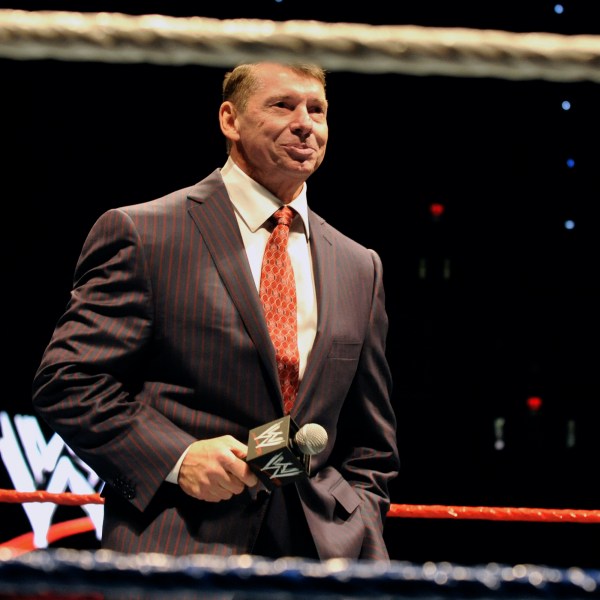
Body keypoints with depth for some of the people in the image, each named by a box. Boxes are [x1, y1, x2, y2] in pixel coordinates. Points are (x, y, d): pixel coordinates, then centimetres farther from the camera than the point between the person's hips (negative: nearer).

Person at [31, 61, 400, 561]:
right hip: (173, 549, -4)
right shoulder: (139, 233, -1)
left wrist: (360, 549, 7)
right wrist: (176, 456, -17)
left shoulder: (360, 267, 15)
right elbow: (67, 381, -6)